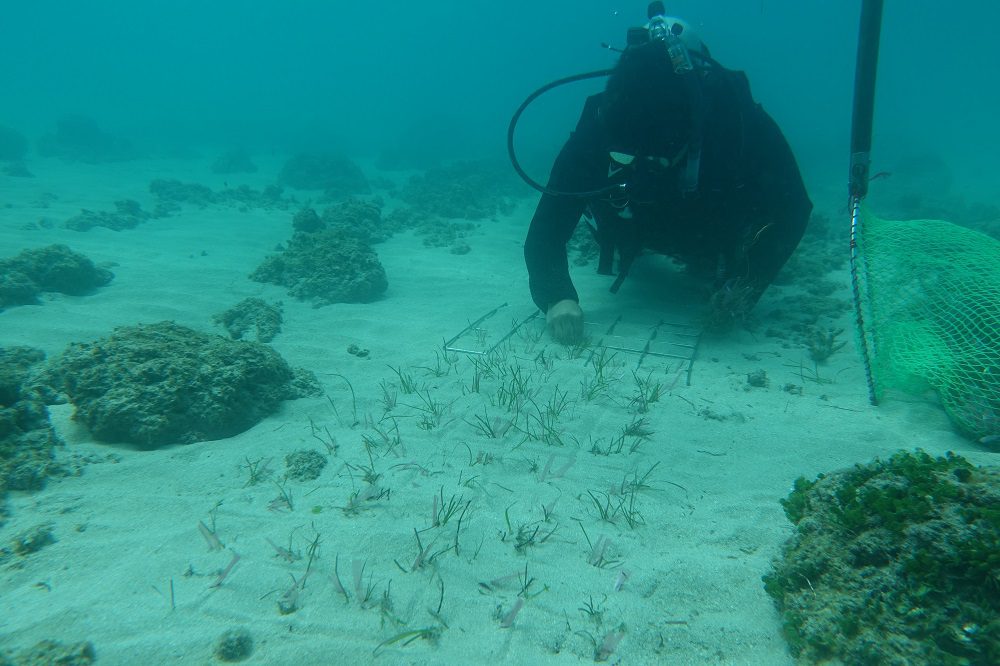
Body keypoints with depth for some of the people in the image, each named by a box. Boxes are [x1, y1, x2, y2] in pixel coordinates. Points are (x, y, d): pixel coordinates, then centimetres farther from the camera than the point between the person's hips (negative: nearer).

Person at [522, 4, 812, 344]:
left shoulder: (736, 114, -38)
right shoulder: (598, 128, -37)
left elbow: (791, 206, -28)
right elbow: (546, 231, -36)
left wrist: (745, 286, -39)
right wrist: (558, 297, -54)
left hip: (718, 233, -1)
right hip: (640, 227, 1)